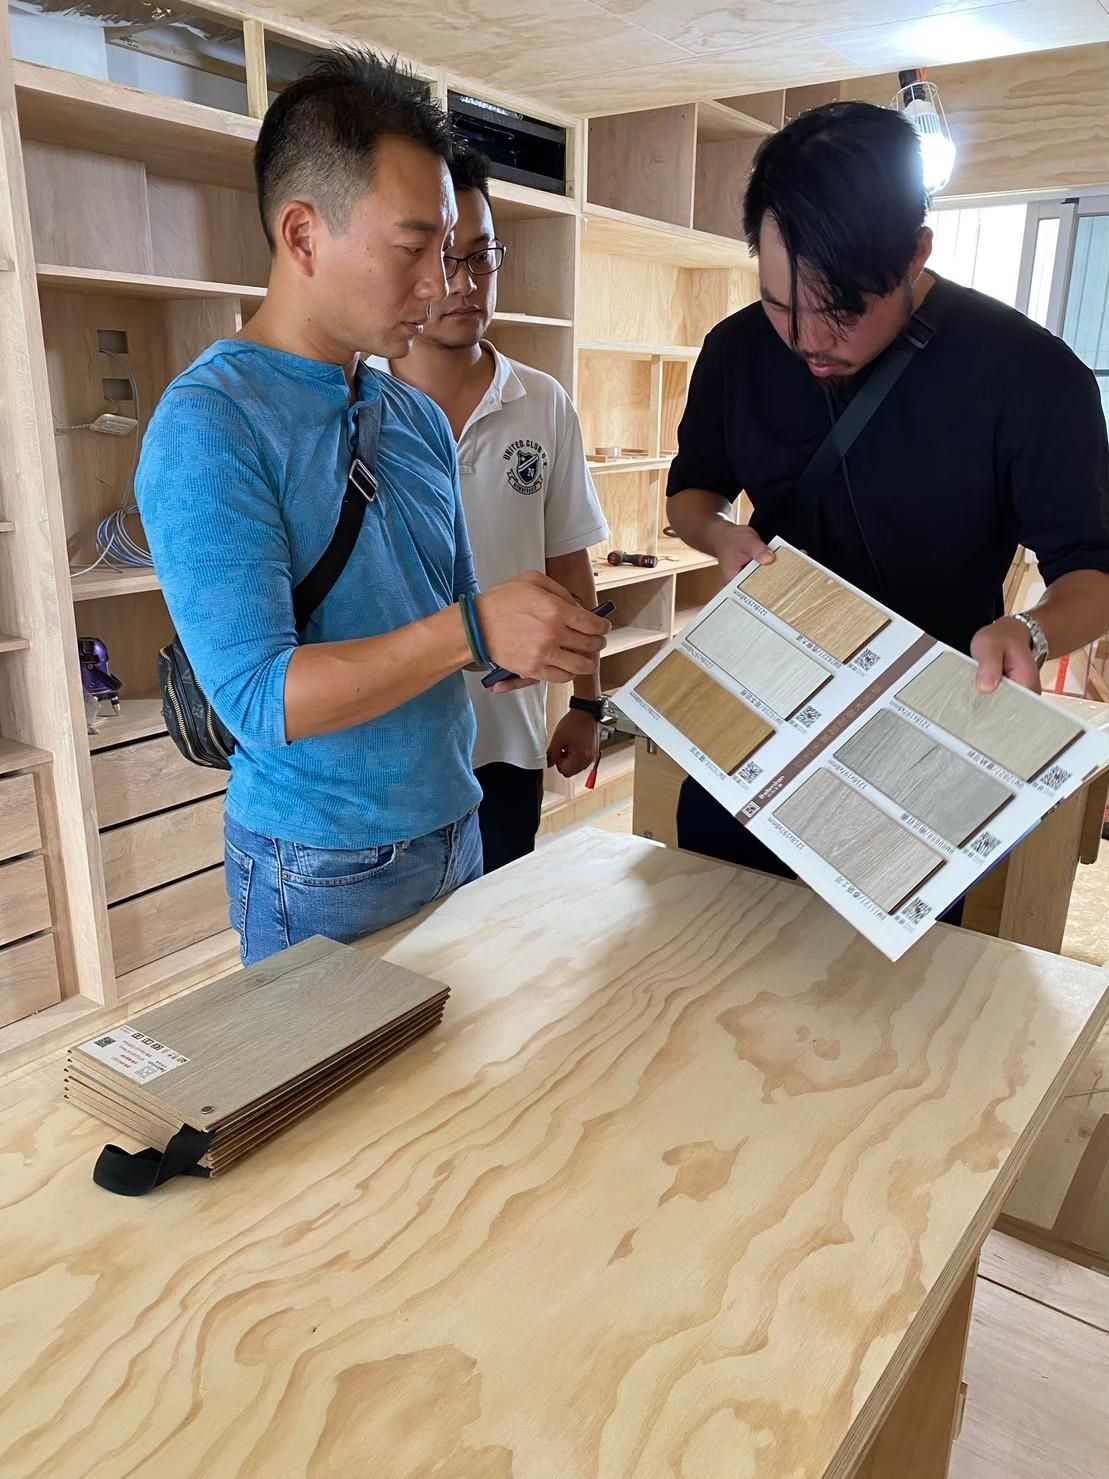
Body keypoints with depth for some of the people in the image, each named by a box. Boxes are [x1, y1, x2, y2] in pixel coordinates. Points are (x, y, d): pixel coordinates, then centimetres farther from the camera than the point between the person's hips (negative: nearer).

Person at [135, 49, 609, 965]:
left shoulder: (420, 419, 6)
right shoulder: (208, 424, -16)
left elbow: (447, 639, 10)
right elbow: (257, 696, -23)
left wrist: (545, 641, -9)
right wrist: (472, 632, -31)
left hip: (454, 827, 7)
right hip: (324, 869, -7)